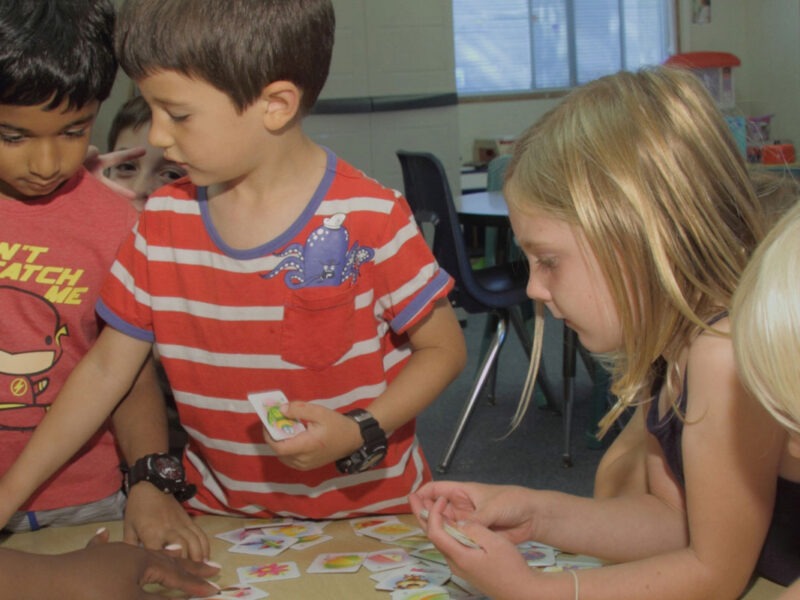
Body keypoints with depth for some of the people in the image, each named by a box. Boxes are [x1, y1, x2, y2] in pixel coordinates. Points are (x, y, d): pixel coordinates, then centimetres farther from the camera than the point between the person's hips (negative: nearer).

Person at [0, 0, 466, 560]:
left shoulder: (369, 219, -18)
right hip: (221, 515, 3)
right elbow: (105, 370, 3)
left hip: (370, 512, -3)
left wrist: (359, 434, -22)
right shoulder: (164, 221, -4)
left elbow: (444, 347, -7)